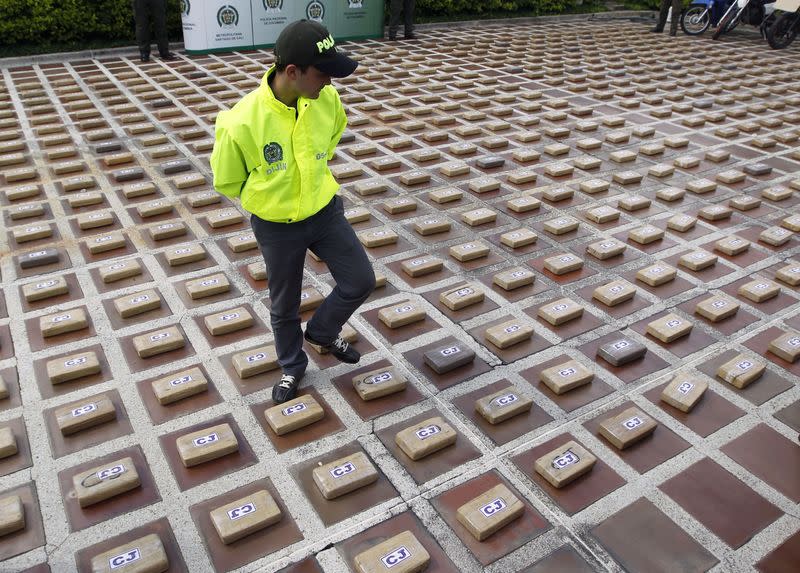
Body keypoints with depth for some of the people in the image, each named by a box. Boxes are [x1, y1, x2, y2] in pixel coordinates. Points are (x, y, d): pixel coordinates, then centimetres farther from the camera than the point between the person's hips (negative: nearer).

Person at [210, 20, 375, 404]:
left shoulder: (327, 98, -15)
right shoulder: (241, 123, -28)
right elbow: (226, 181, -9)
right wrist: (268, 198, 3)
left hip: (325, 211, 4)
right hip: (276, 227, -3)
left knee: (361, 281, 6)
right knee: (284, 306, 14)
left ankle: (322, 332, 34)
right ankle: (292, 367, 42)